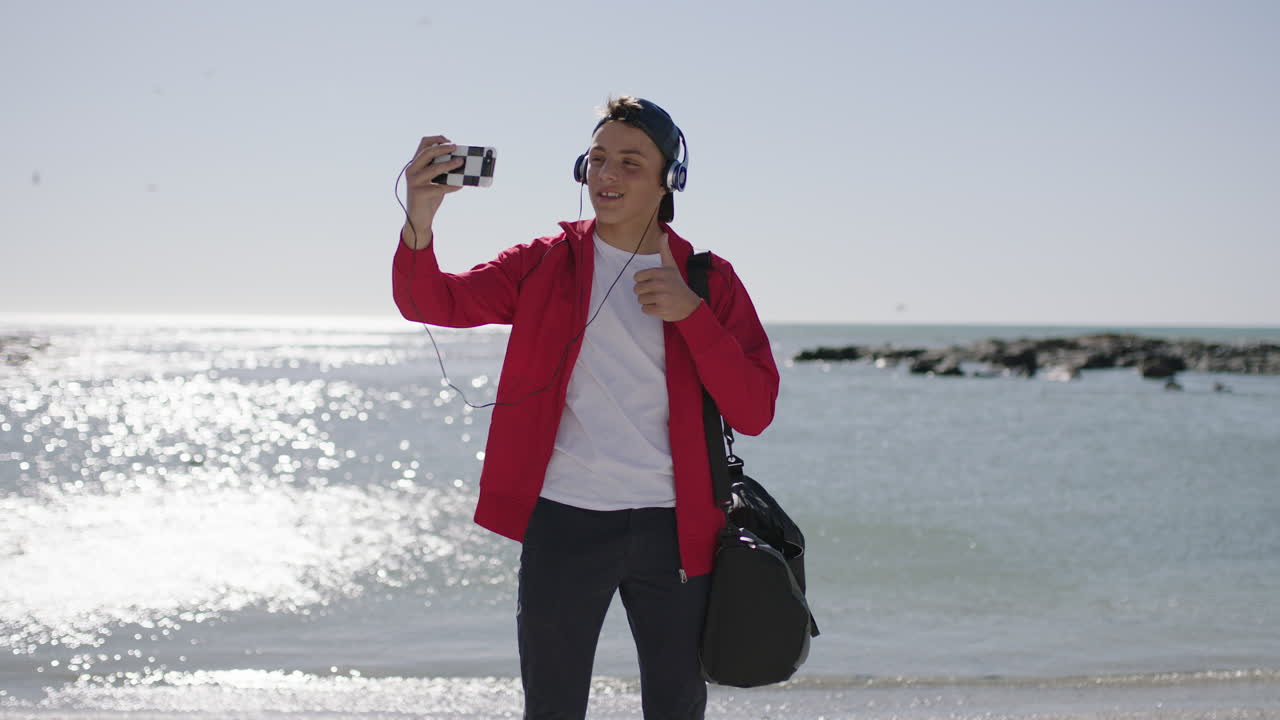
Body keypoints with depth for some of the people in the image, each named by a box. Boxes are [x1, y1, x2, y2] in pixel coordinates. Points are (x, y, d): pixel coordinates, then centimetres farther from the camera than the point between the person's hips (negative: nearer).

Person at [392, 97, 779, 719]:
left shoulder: (709, 281, 5)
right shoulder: (546, 264, 6)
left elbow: (754, 412, -3)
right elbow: (431, 302, -5)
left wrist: (691, 313, -13)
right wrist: (420, 222, -24)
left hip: (672, 527, 1)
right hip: (563, 523, 0)